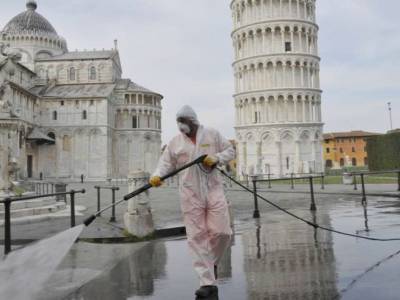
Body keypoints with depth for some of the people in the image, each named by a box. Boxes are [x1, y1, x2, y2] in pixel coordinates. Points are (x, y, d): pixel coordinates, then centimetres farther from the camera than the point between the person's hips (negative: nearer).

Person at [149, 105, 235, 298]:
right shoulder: (175, 142, 8)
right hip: (190, 195, 0)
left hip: (213, 190, 0)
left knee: (221, 232, -4)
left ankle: (211, 262, 28)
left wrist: (216, 159, -9)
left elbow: (230, 151, 11)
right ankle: (207, 282, 4)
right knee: (196, 237, -3)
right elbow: (166, 163, 4)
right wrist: (157, 175, -16)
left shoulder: (212, 135, 7)